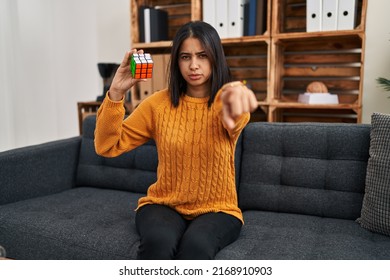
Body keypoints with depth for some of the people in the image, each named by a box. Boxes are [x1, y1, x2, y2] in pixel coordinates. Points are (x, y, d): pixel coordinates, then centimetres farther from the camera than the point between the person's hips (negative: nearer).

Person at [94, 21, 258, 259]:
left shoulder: (226, 102, -5)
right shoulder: (160, 102, 0)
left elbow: (234, 121, -32)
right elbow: (107, 147, -2)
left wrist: (234, 93, -57)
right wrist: (116, 93, -17)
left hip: (216, 209, -1)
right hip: (164, 204, 2)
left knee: (195, 245, -34)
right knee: (158, 241, -32)